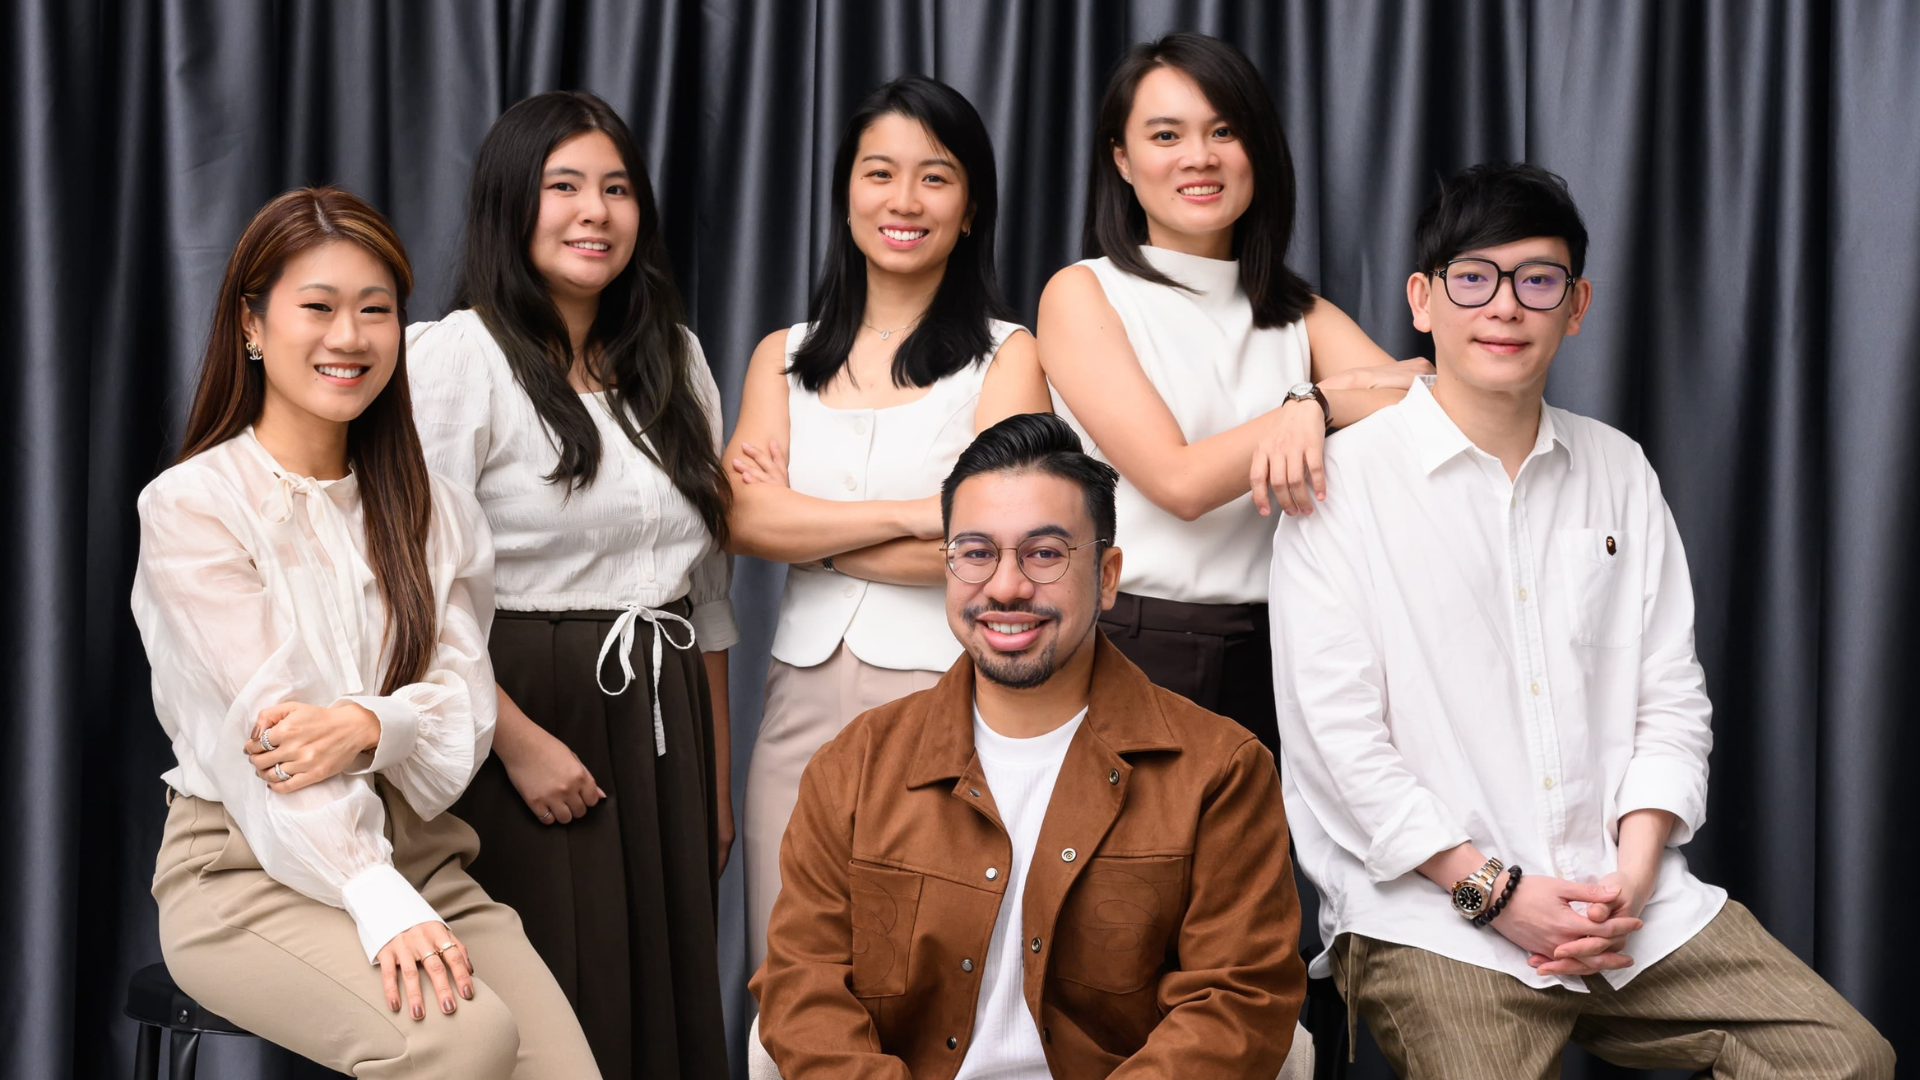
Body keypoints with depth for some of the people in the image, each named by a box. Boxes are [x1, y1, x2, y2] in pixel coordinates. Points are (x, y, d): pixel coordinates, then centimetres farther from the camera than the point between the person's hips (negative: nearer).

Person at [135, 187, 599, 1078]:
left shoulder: (436, 514, 15)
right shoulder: (191, 504, -2)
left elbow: (466, 704, 5)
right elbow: (255, 728, -12)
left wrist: (370, 726, -19)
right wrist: (379, 903, -23)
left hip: (419, 855, 5)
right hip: (248, 870, -4)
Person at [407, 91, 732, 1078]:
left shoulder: (674, 359, 13)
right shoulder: (459, 355, -6)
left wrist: (717, 779, 13)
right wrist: (519, 741, -17)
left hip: (663, 732, 6)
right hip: (527, 714, -6)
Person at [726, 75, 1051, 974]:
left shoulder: (1004, 355, 3)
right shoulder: (785, 356, 14)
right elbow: (746, 519, -2)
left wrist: (805, 529, -2)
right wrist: (915, 513, -12)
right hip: (804, 703, 3)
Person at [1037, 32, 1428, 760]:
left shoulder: (1301, 317, 12)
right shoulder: (1081, 295, 0)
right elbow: (1178, 481, -12)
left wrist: (1310, 414, -22)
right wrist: (1327, 396, -9)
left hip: (1270, 654, 3)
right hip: (1128, 648, -3)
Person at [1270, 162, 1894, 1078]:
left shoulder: (1619, 472, 14)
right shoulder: (1343, 480, -3)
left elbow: (1671, 698, 12)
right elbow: (1338, 734, -8)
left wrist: (1633, 871, -4)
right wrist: (1493, 890, -13)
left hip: (1623, 898, 5)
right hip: (1430, 913, -4)